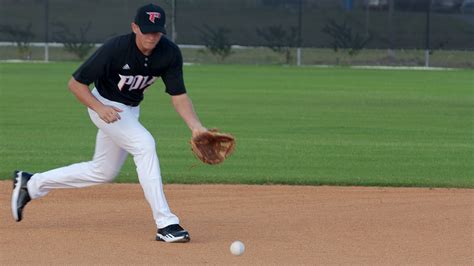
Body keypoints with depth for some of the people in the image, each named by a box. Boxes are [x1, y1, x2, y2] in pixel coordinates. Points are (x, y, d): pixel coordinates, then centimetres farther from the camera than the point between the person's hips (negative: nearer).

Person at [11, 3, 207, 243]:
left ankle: (31, 184, 32)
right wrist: (99, 108, -34)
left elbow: (179, 95, -13)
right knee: (144, 144, -28)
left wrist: (196, 126, -29)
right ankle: (165, 224, -28)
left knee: (103, 172, 18)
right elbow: (75, 83, -20)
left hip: (131, 110, 7)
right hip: (106, 105, -7)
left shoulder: (169, 53, -17)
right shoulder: (115, 49, -29)